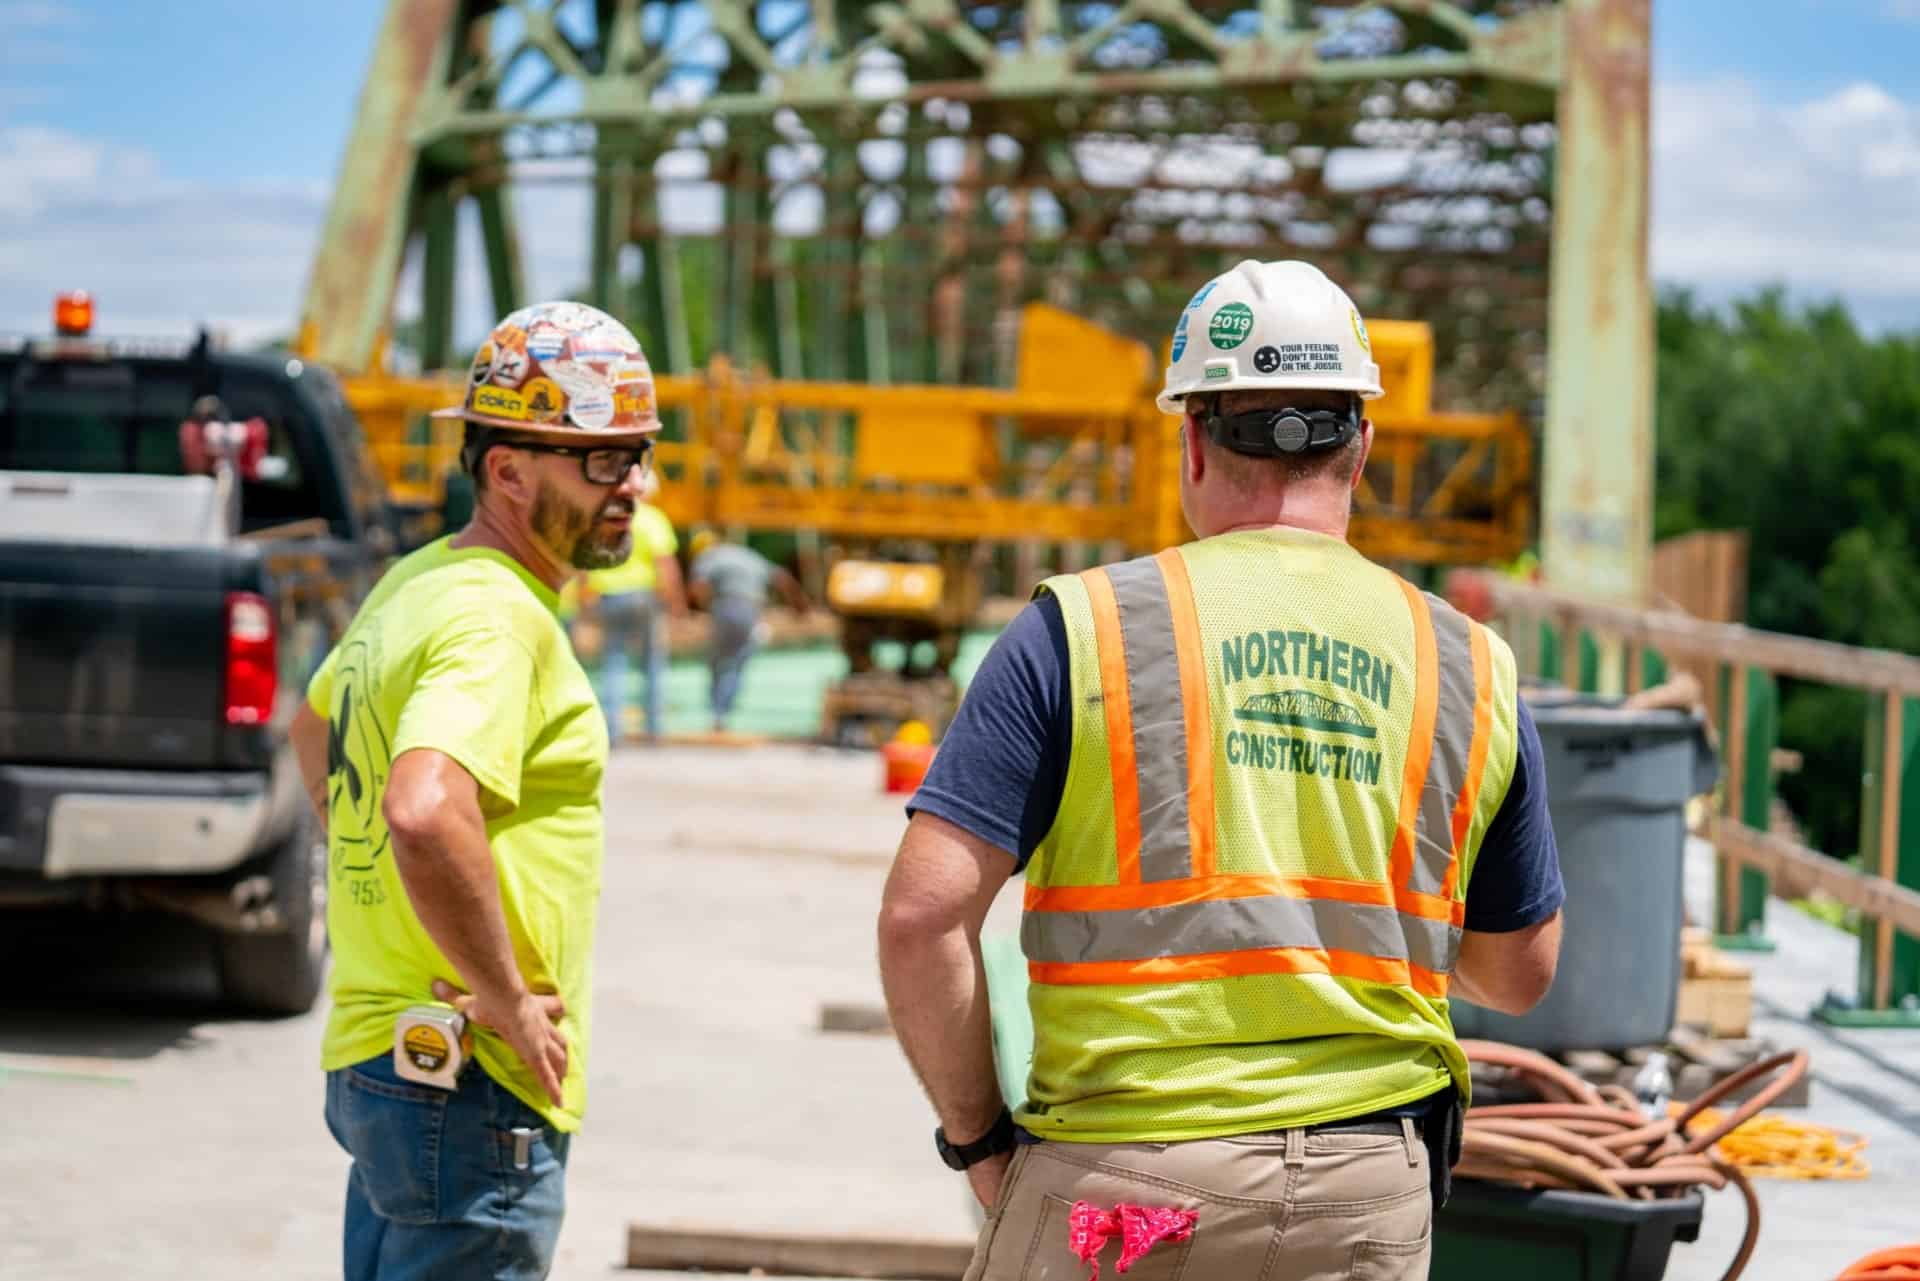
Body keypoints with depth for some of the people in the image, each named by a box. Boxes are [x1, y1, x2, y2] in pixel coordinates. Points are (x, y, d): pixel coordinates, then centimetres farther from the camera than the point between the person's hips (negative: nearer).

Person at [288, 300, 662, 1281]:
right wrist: (506, 1001, -23)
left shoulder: (414, 584, 12)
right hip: (471, 1089, -10)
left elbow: (313, 729, 31)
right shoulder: (498, 619, -19)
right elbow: (426, 814, -36)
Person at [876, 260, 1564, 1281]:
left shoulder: (1082, 628, -3)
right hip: (1369, 1197, 3)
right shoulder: (1471, 669, 5)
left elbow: (923, 914, -9)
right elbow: (1520, 975, 15)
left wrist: (976, 1135, 3)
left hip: (1120, 1189, -3)